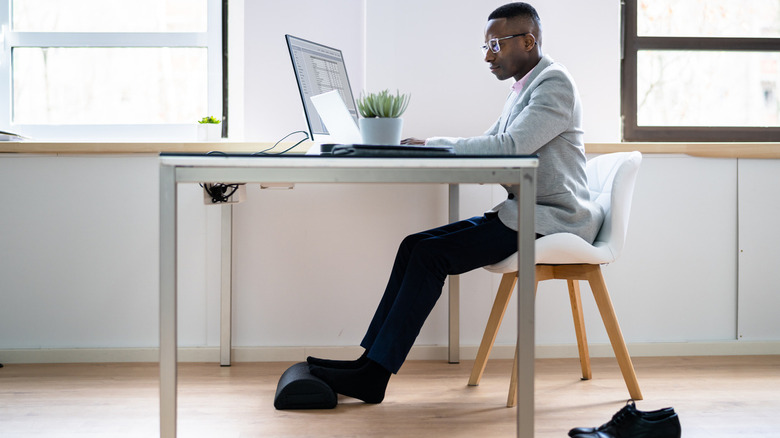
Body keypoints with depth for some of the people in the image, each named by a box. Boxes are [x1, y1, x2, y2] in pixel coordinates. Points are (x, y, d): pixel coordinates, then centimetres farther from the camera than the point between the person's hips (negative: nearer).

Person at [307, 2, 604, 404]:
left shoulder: (554, 83, -11)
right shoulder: (524, 87, 20)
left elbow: (510, 146, -23)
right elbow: (488, 149, 18)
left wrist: (432, 145, -18)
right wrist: (428, 148, 2)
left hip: (549, 220, -9)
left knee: (431, 254, -20)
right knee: (415, 246, -4)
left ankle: (374, 375, -17)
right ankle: (371, 360, -5)